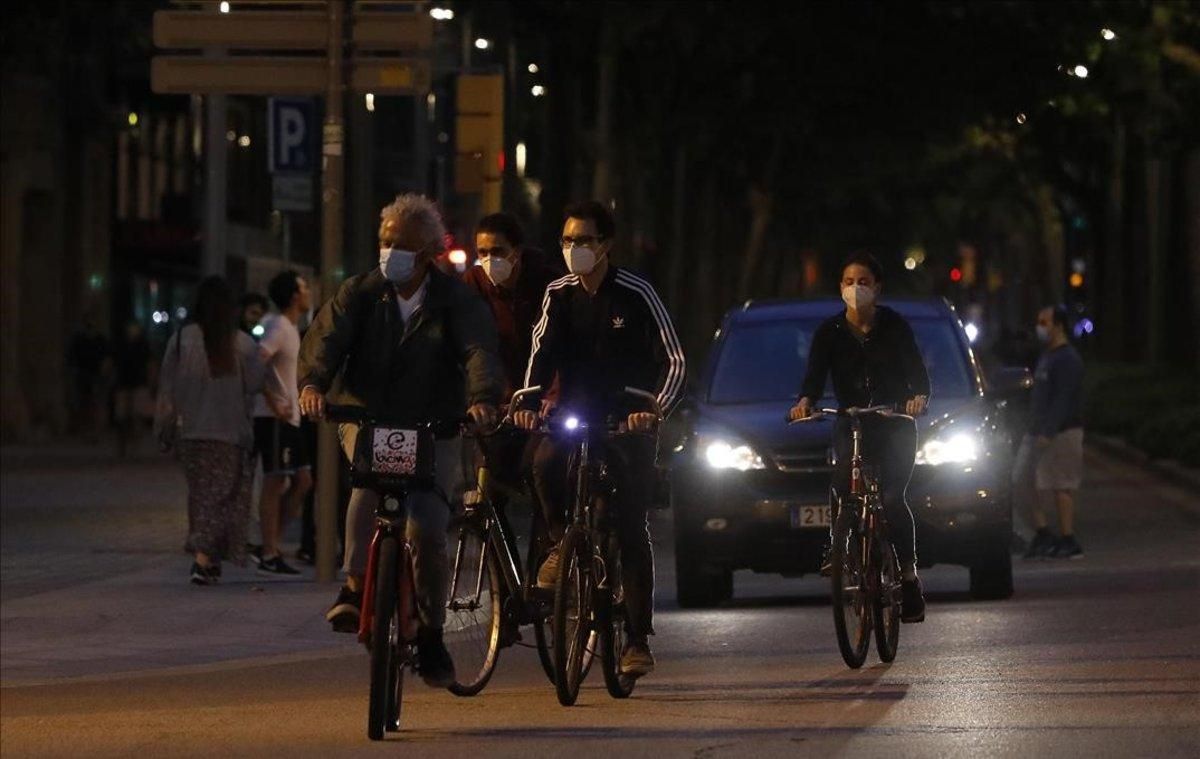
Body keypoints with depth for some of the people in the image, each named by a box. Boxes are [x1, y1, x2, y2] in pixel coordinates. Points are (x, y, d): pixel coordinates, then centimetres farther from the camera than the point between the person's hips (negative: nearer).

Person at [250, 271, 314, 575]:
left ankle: (270, 545, 13)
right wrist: (274, 402, -25)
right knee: (275, 483, -7)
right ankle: (268, 555, -4)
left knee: (302, 480, 10)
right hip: (274, 417, -10)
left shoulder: (290, 328, 17)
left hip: (288, 416, 10)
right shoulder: (279, 328, -13)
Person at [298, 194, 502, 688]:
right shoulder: (361, 293, 2)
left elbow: (480, 351, -17)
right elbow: (327, 336, -13)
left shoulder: (457, 302, -1)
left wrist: (482, 399, -39)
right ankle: (356, 587, -30)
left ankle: (430, 633, 8)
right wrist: (313, 383, -35)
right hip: (366, 418, 0)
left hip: (434, 428, 0)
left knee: (428, 528, -13)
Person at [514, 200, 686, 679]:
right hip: (575, 414, 3)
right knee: (546, 461, -31)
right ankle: (563, 541, -3)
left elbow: (674, 361, -8)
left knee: (632, 531, -5)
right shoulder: (559, 295, 3)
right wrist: (528, 401, -26)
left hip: (628, 421, -3)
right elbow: (542, 352, -7)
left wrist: (654, 410, -24)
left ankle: (638, 639, -1)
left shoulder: (635, 295, -8)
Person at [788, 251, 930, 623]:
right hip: (851, 424, 2)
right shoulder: (829, 332, 1)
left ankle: (909, 579, -11)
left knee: (891, 499, -18)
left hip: (895, 426, -2)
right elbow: (815, 374, -11)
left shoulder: (894, 326, -2)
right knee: (844, 494, -17)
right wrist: (805, 402, -34)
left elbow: (917, 373, -10)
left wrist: (919, 397, -33)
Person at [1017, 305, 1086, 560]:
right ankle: (1042, 534, 11)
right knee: (1021, 481, 4)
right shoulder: (1046, 357, 17)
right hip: (1037, 432, 10)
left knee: (1061, 486, -6)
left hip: (1061, 433, -10)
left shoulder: (1067, 360, -13)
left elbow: (1063, 400, -20)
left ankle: (1068, 541, 0)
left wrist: (1048, 432, -25)